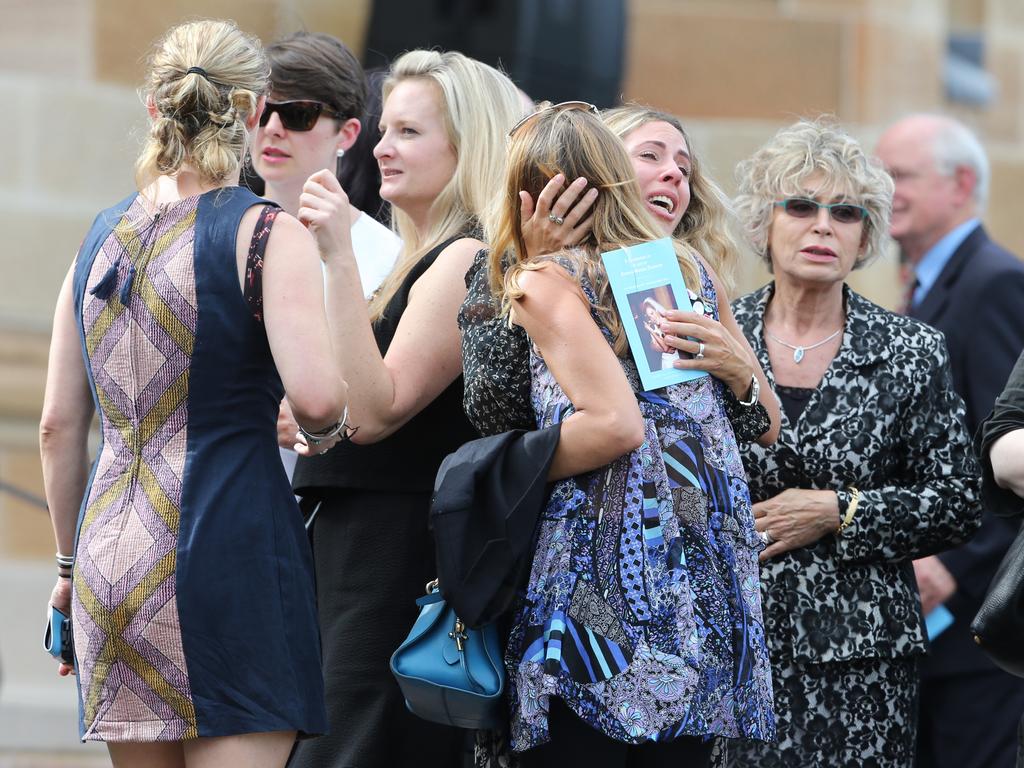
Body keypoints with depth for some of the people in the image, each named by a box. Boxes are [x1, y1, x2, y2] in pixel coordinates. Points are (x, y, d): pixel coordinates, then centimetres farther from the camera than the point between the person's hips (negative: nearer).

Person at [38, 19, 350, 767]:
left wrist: (72, 564, 23)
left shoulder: (100, 237, 12)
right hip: (231, 537, -6)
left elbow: (59, 427, 14)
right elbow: (319, 399, -17)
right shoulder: (268, 235, -6)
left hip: (112, 549, 6)